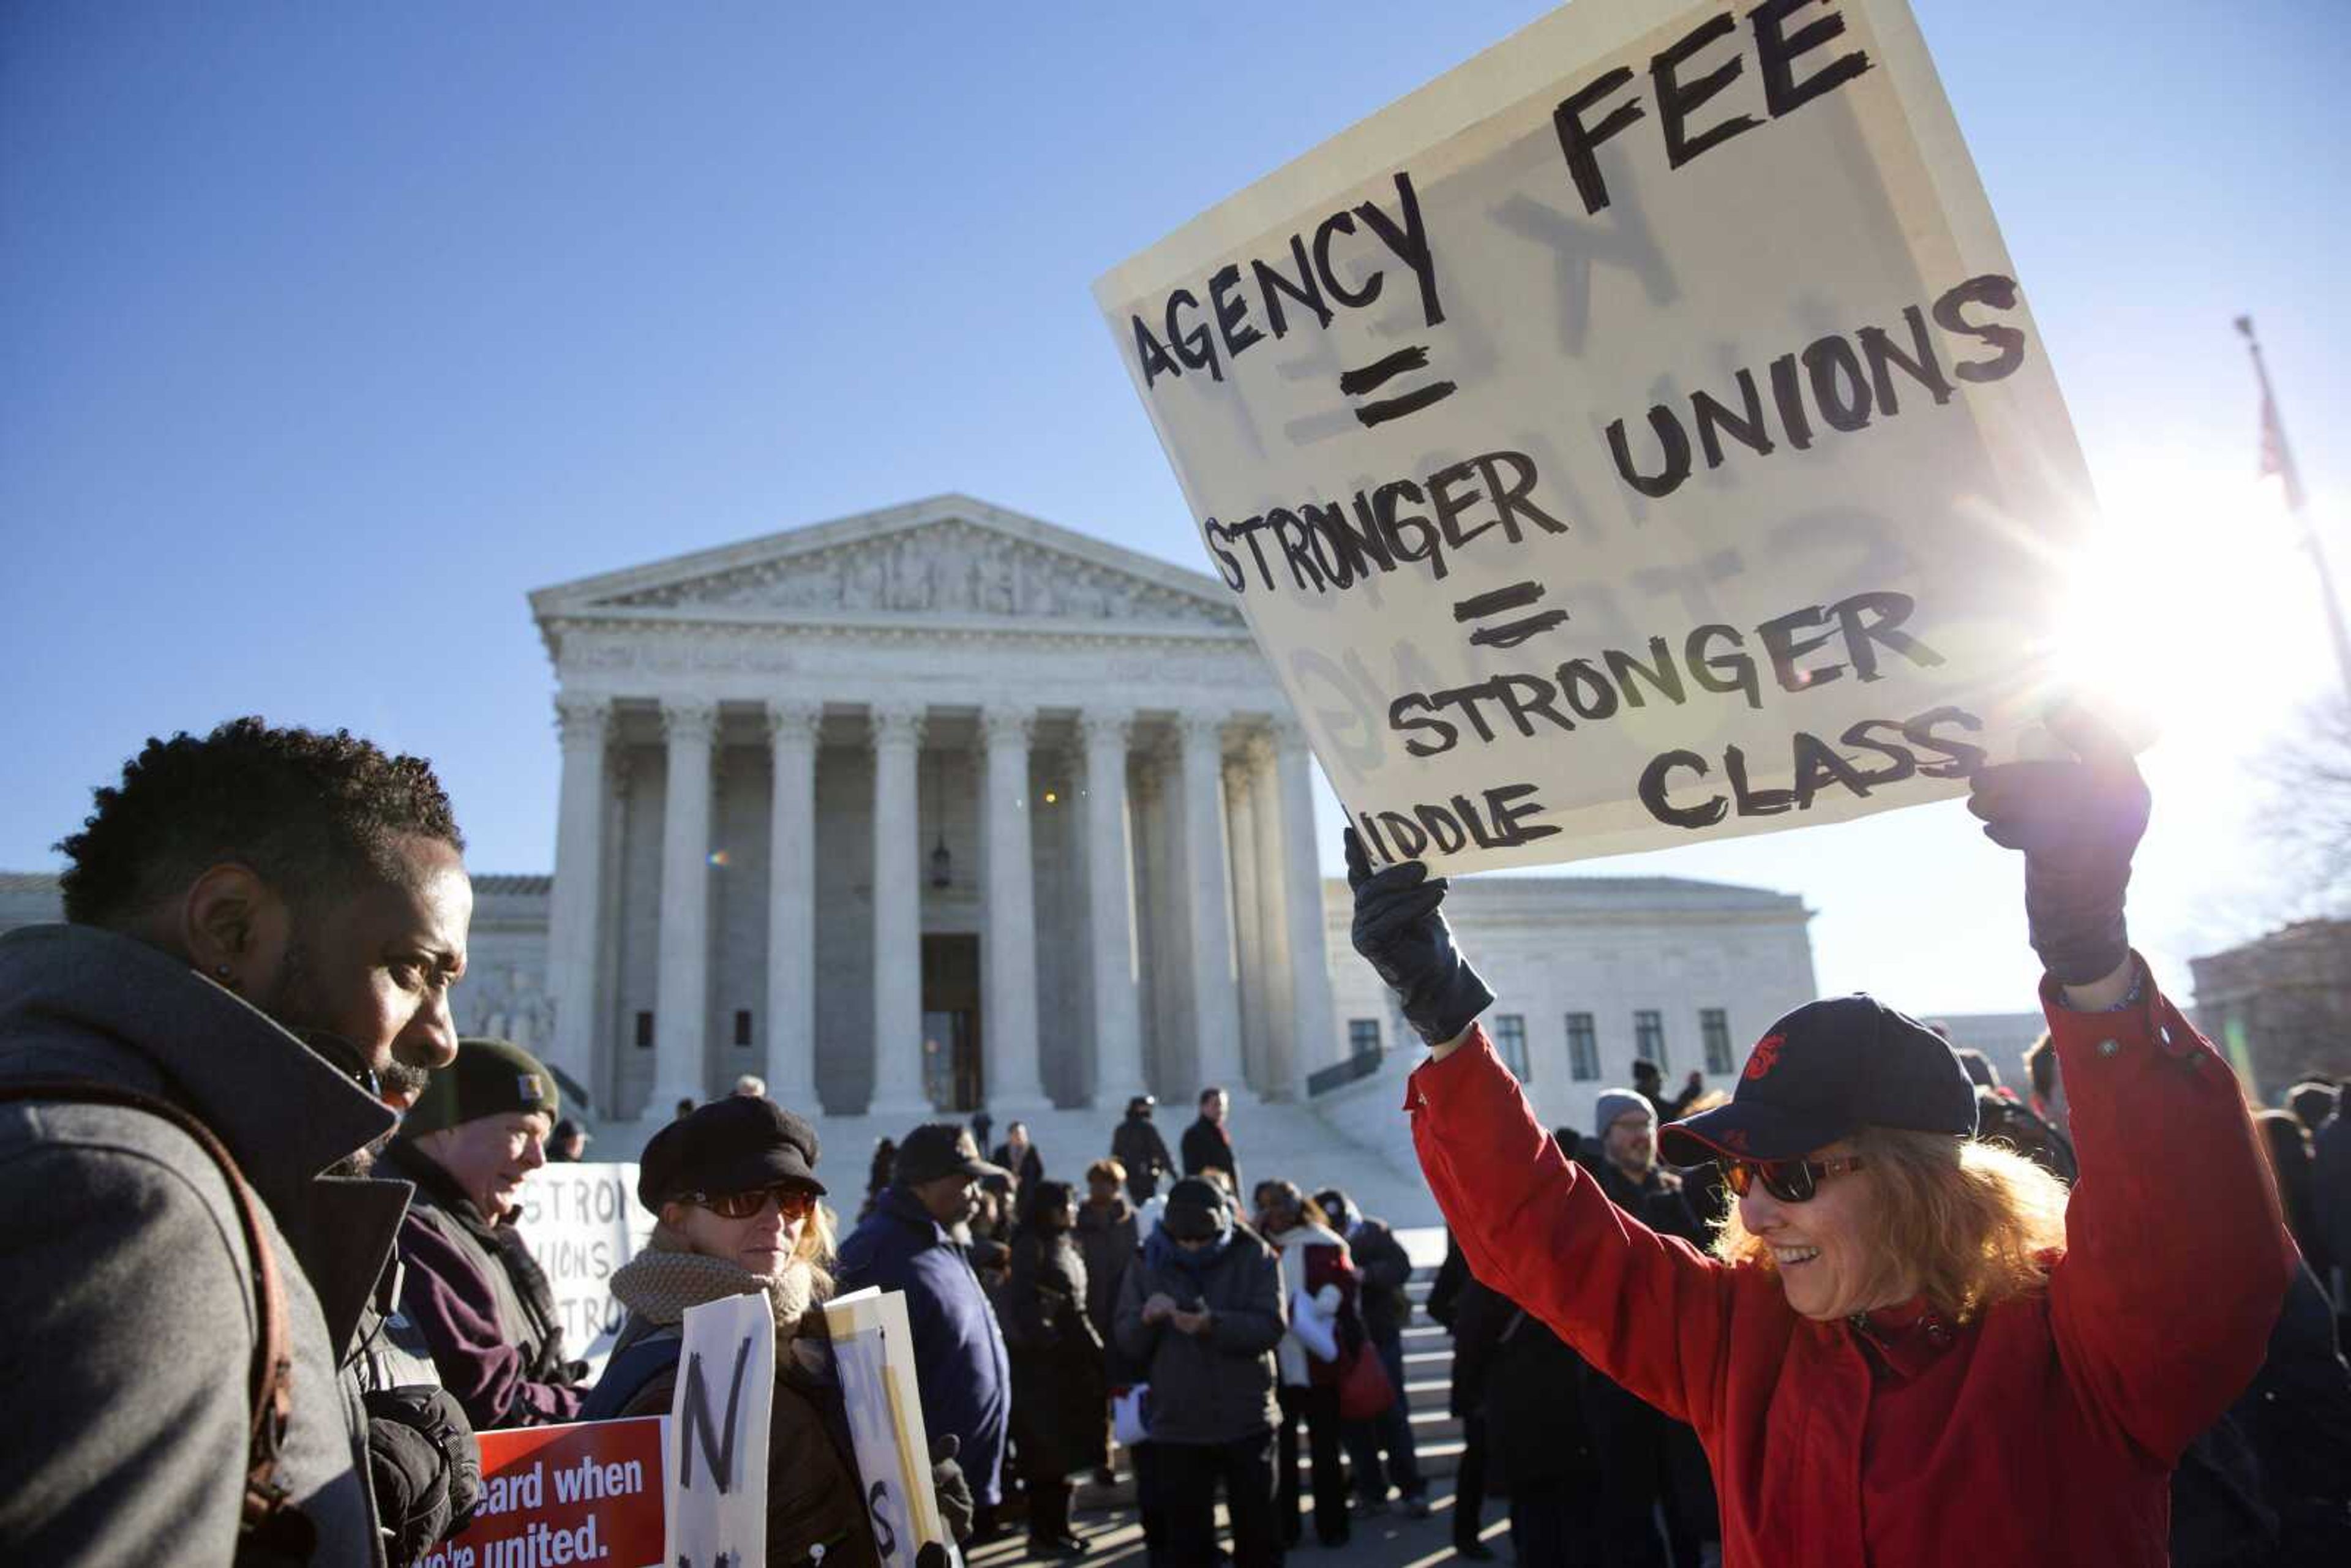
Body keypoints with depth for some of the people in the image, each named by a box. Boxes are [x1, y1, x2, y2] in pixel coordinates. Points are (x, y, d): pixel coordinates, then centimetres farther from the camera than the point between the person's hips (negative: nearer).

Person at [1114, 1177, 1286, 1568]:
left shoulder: (1255, 1256, -4)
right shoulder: (1148, 1262, 2)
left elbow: (1271, 1327, -14)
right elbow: (1127, 1343, 0)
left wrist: (1214, 1324, -29)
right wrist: (1146, 1318, -22)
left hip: (1247, 1422, -1)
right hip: (1176, 1427, 1)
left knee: (1258, 1533, 13)